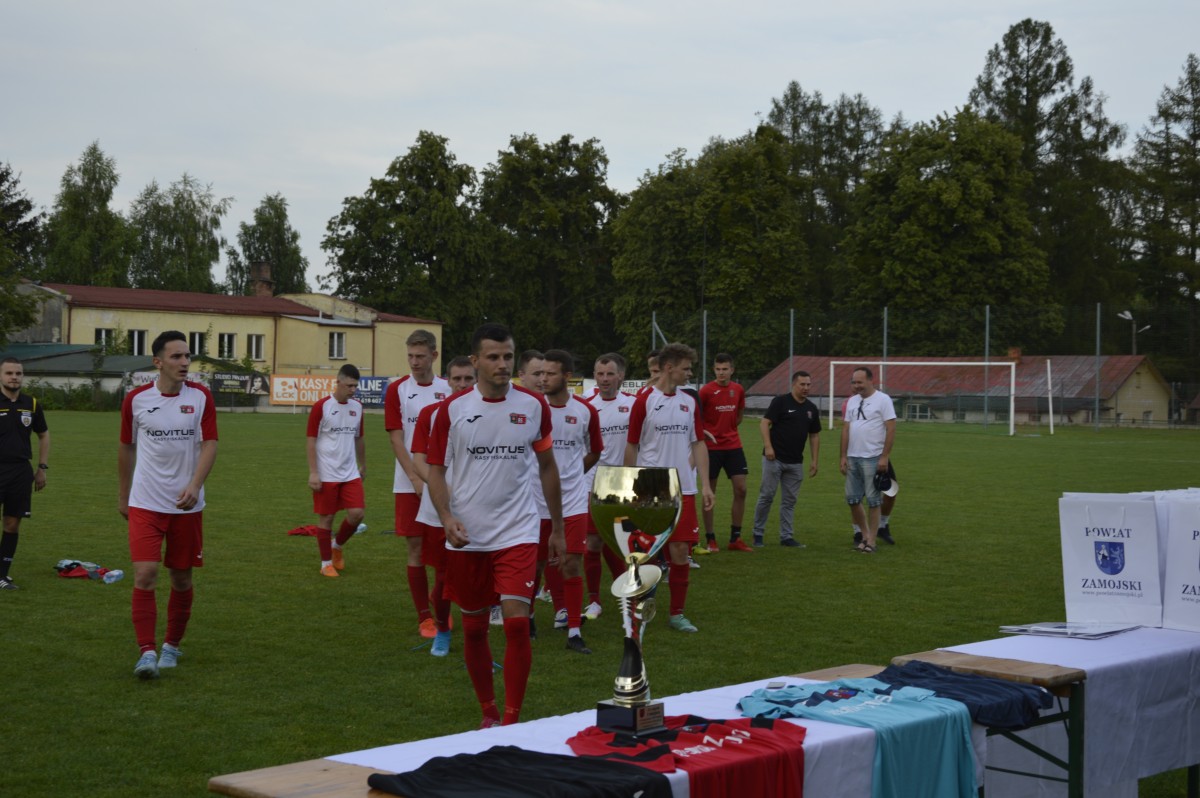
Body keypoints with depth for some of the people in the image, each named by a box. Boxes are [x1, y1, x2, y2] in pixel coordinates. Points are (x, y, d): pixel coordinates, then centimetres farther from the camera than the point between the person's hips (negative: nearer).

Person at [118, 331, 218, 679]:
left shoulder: (200, 396, -2)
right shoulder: (136, 399, -1)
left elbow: (209, 444, -7)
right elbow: (126, 448, 11)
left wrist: (194, 485, -22)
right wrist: (122, 496, 16)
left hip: (186, 504, 1)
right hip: (145, 503, -1)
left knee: (182, 578, 9)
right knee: (145, 574, -13)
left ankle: (171, 646, 27)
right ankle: (147, 653, -8)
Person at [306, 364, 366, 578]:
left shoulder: (357, 406, 8)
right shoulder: (321, 406, -9)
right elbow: (311, 441, -8)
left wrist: (362, 466, 22)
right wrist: (313, 473, -13)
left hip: (350, 474, 5)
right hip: (326, 475, -5)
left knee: (357, 514, -5)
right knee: (326, 518, 3)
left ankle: (337, 546, 22)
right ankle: (326, 563, 15)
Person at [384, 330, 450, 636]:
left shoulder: (447, 389, 5)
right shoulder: (397, 390, -2)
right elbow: (396, 438, -5)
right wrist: (416, 478, -12)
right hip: (409, 484, -2)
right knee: (416, 549, 0)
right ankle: (424, 617, 9)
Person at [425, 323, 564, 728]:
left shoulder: (533, 405, 0)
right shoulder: (452, 409, -3)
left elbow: (547, 467, 11)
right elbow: (436, 470, 2)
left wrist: (557, 528, 13)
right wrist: (447, 517, -15)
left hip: (518, 532, -1)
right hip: (467, 537, 1)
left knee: (516, 621, -13)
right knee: (474, 627, 9)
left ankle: (512, 720, -3)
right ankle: (488, 713, 27)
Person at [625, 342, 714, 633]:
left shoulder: (690, 402, 8)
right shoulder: (645, 401, -6)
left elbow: (698, 444, 11)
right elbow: (632, 447, -2)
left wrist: (705, 484, 4)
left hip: (683, 489, 4)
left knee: (680, 549, 1)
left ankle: (677, 613, 10)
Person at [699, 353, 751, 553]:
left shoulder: (738, 390, 4)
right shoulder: (707, 391, -9)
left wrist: (730, 429, 10)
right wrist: (705, 432, -15)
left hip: (733, 445, 4)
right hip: (711, 447, -4)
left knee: (741, 490, 0)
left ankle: (735, 539, 9)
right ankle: (710, 540, 10)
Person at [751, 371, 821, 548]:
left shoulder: (812, 409, 11)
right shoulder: (780, 401, -7)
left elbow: (814, 435, 16)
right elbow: (764, 423, -10)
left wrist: (814, 460, 11)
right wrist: (768, 446, -20)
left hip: (796, 462, 5)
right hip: (774, 459, -5)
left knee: (790, 500, 8)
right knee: (766, 496, -2)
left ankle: (786, 536, 13)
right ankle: (758, 533, 9)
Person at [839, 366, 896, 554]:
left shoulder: (883, 400, -7)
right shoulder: (852, 401, 12)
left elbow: (891, 428, -11)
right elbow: (846, 429, 13)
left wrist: (884, 457, -15)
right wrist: (843, 457, 7)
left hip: (872, 459, -7)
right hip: (852, 458, 7)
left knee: (872, 501, -2)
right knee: (852, 499, 8)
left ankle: (871, 542, 5)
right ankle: (865, 536, 22)